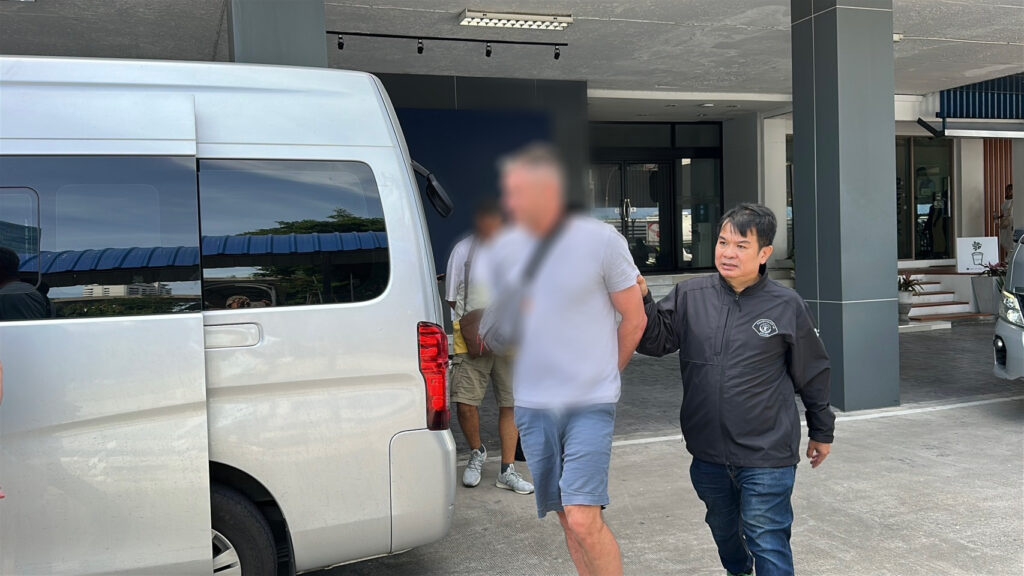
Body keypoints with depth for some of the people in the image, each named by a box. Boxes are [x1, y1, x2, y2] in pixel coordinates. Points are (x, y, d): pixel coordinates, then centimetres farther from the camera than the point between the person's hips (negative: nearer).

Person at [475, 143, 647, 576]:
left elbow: (634, 319, 2)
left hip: (591, 406, -4)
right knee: (567, 519, 11)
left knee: (584, 520, -12)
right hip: (532, 406, 4)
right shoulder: (504, 249, 3)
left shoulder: (601, 240, -6)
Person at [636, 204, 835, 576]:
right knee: (723, 529, 25)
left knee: (768, 544, 0)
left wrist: (822, 432, 11)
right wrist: (640, 301, -24)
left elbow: (812, 374, 2)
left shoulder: (786, 306, -7)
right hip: (708, 451, 4)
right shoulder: (689, 296, -3)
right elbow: (656, 341, -7)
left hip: (766, 456, -4)